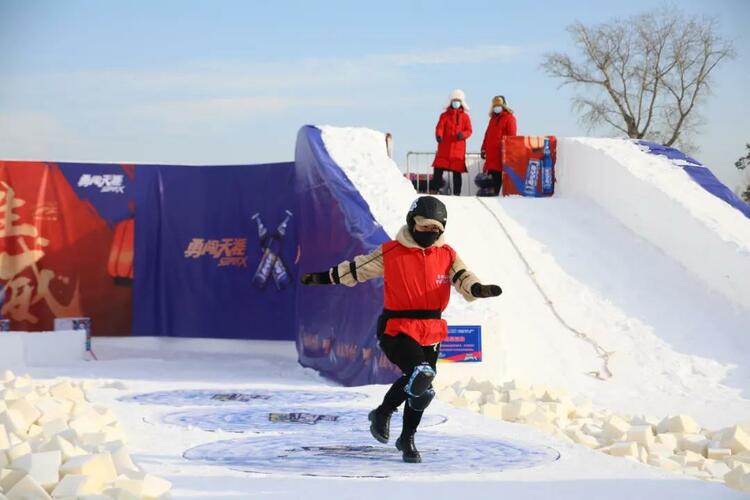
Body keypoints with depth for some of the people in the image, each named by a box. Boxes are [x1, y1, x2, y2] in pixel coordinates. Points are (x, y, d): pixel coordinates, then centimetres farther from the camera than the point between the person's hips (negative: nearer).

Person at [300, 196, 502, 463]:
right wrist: (322, 277, 3)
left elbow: (462, 278, -10)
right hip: (397, 328, -5)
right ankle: (383, 413, 1)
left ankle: (407, 439, 36)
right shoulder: (390, 253, -7)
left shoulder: (447, 255, 3)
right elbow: (356, 269, 2)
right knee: (421, 376, -24)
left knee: (420, 388, 14)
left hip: (431, 331, 5)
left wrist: (478, 288, -32)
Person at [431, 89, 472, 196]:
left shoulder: (465, 117, 10)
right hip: (444, 148, 0)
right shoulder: (445, 115, 8)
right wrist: (438, 135, -28)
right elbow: (440, 127, -6)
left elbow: (469, 130, 4)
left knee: (457, 172, 1)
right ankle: (434, 190, 0)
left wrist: (463, 134, -19)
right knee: (438, 169, -5)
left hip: (458, 148, 0)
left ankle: (457, 193, 5)